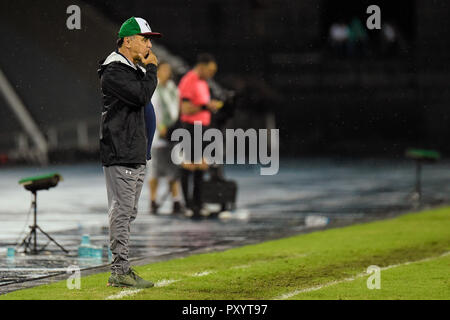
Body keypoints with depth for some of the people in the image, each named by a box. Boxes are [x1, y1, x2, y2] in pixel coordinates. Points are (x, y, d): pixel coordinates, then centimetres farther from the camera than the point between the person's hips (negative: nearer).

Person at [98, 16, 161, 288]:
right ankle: (120, 271, -9)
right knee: (121, 211, -10)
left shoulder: (136, 70, 19)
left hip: (136, 154, 10)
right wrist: (151, 69, -9)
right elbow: (142, 96, -24)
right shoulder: (114, 71, -12)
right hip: (120, 154, -10)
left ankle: (122, 269, 15)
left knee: (128, 213, 11)